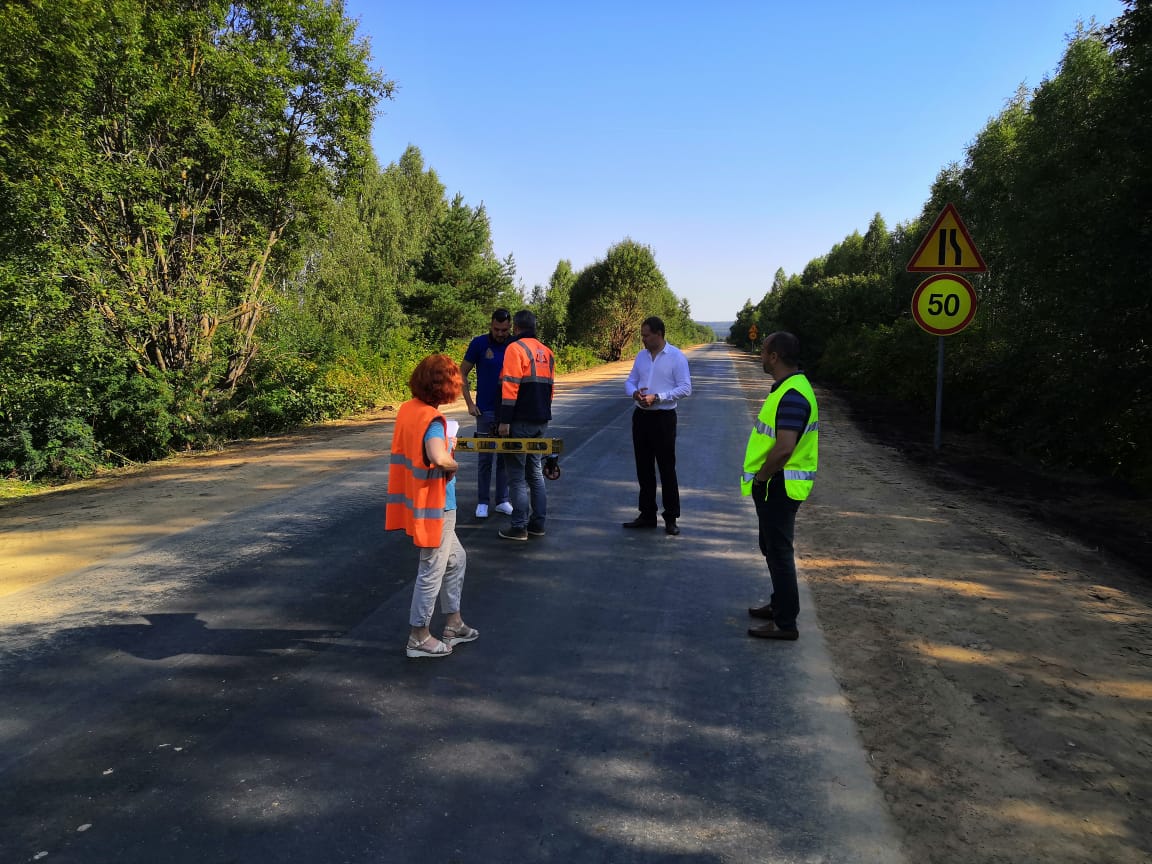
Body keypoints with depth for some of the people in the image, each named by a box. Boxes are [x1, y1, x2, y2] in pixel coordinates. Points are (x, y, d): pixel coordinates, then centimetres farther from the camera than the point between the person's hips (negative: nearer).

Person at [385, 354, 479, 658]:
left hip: (417, 503, 9)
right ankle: (419, 638, 21)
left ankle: (453, 624, 34)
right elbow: (438, 457, -41)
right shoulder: (432, 419, -24)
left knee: (456, 559, 23)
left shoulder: (407, 409, 2)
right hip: (435, 507, -9)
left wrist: (447, 443, 5)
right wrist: (453, 464, -19)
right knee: (432, 571, 7)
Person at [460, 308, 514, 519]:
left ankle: (502, 501, 20)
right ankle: (482, 502, 14)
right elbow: (462, 373, 0)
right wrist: (469, 403, -7)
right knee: (485, 458, 4)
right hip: (486, 410, -2)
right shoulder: (479, 343, -6)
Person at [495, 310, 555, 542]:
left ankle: (519, 527, 0)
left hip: (520, 423, -7)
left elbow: (510, 387, -17)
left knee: (517, 476, -2)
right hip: (541, 422, 7)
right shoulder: (547, 352, 14)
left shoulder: (515, 348, -9)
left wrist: (505, 420, -16)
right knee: (536, 473, 14)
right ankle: (538, 524, 18)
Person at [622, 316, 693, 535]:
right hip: (641, 416, 6)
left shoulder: (676, 357, -8)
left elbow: (685, 388, -12)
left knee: (667, 469, -1)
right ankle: (647, 515, 22)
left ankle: (671, 518, 9)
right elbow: (630, 381, 15)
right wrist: (634, 393, -9)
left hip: (663, 418, -6)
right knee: (643, 468, 11)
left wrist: (656, 397, -19)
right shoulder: (641, 356, 10)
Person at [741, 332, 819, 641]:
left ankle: (785, 623, 10)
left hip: (779, 486, -10)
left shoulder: (792, 395, -24)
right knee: (772, 547, 22)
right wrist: (763, 477, 15)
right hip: (777, 485, 10)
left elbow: (784, 448, -32)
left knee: (779, 551, -1)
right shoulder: (787, 387, 10)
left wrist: (760, 477, -17)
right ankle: (779, 604, 38)